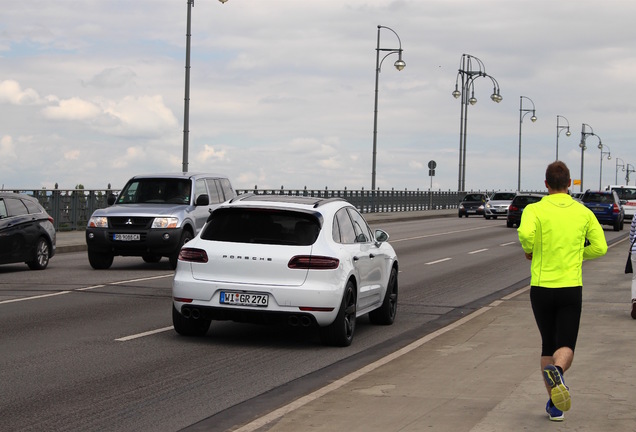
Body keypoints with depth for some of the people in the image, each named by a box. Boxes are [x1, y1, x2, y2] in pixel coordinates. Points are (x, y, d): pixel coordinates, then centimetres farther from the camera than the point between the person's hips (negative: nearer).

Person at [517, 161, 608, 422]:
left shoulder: (535, 209, -4)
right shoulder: (583, 212, 4)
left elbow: (525, 233, -25)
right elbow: (600, 247, 2)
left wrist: (530, 251, -4)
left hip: (542, 287, 0)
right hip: (571, 288, 0)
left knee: (548, 345, 15)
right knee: (566, 347, 1)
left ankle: (554, 404, 17)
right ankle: (556, 370, -35)